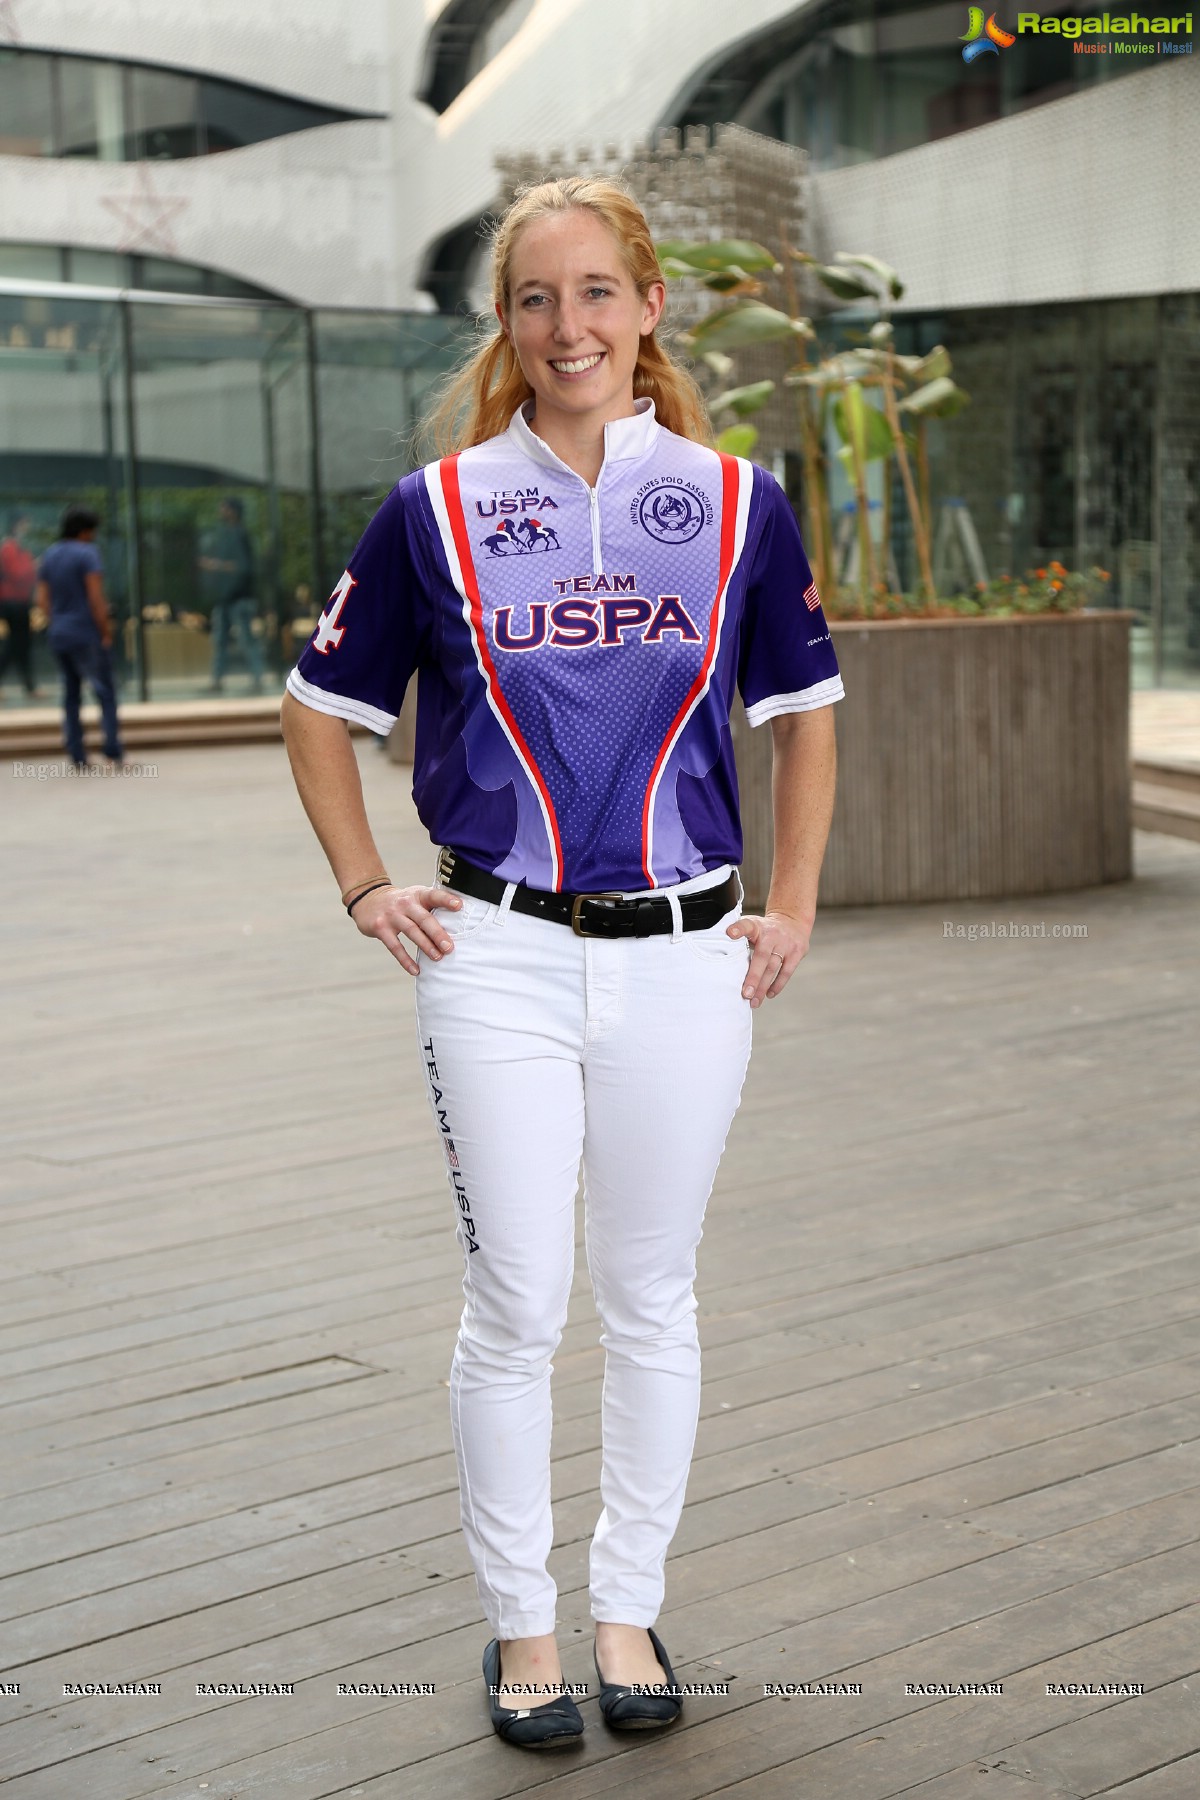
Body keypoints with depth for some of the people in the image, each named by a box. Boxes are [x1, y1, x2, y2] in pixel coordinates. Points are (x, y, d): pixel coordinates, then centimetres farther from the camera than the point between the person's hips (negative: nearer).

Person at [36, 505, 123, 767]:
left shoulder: (49, 557, 10)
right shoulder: (87, 553, -11)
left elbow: (42, 599, 8)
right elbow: (96, 596, -17)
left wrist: (56, 624, 14)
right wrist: (106, 630, -11)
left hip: (58, 635, 7)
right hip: (87, 633, -7)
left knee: (70, 692, 11)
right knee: (105, 691, 0)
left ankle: (77, 756, 9)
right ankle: (113, 751, -4)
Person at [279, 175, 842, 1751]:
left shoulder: (736, 502, 3)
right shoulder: (436, 510, 1)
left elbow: (804, 711, 14)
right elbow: (321, 705, 10)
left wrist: (793, 907, 7)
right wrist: (366, 891, 3)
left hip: (683, 958, 1)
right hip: (498, 957, -1)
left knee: (651, 1303, 11)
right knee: (515, 1308, 3)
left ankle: (628, 1608, 28)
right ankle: (519, 1623, 21)